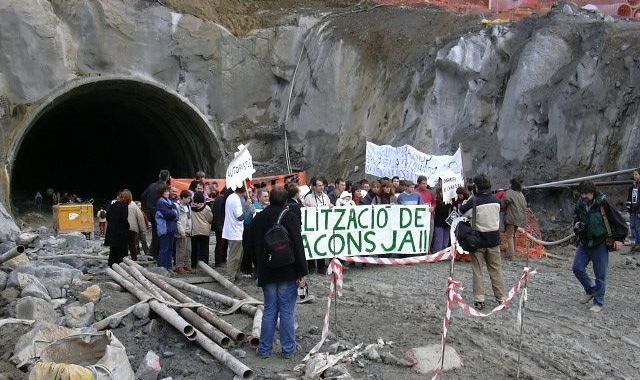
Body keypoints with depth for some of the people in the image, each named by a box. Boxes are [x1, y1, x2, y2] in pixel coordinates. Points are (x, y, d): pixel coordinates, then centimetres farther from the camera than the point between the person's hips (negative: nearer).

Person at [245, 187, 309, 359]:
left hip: (266, 274, 5)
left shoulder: (258, 218, 7)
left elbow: (251, 247, 14)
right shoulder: (289, 217, -10)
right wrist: (302, 273, -11)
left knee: (269, 310, 13)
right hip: (288, 274, -4)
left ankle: (265, 348, 17)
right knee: (287, 311, 4)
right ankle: (288, 349, 11)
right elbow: (298, 247, -15)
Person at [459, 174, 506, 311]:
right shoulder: (496, 201, -4)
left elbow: (461, 211, -3)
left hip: (478, 240, -3)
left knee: (478, 271, 6)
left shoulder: (474, 201, -16)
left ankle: (479, 300, 5)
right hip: (494, 240, 3)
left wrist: (471, 197, 2)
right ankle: (502, 298, 17)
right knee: (496, 270, 13)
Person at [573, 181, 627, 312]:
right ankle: (590, 290, 25)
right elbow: (576, 220, 17)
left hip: (600, 245, -5)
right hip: (584, 244, 5)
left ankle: (599, 302, 14)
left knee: (600, 275, 2)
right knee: (577, 268, 1)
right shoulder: (580, 205, 1)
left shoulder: (603, 204, -15)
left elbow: (619, 221, -8)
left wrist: (619, 238, -8)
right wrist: (576, 227, -5)